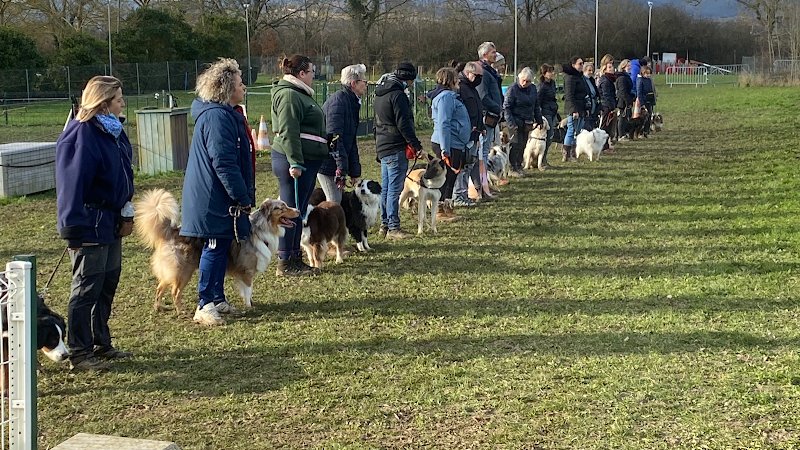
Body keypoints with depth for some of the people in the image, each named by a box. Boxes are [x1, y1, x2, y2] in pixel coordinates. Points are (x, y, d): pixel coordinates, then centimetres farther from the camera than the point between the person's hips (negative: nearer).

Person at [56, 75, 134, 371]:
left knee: (108, 285, 16)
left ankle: (101, 345, 27)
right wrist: (74, 229, -23)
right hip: (91, 224, -9)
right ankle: (79, 354, 6)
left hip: (111, 222, 9)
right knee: (87, 289, -2)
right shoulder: (82, 134, -18)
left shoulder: (113, 130, 10)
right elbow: (72, 184, -21)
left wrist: (126, 212, 13)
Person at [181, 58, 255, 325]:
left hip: (219, 199, 10)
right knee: (215, 249, -6)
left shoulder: (226, 114, 15)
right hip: (214, 200, -10)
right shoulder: (217, 117, -19)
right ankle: (205, 306, 0)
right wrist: (242, 197, -21)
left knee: (221, 248, 14)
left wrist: (243, 196, 22)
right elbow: (223, 163, -24)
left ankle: (217, 299, 23)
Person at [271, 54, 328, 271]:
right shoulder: (289, 95, -13)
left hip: (307, 161, 11)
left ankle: (295, 258, 20)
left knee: (299, 212, 13)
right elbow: (288, 132, -22)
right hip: (295, 162, -11)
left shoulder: (300, 95, 21)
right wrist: (295, 163, -26)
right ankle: (285, 263, -2)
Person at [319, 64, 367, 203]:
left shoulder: (352, 103, 16)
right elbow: (334, 136, -24)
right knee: (334, 202, -10)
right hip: (326, 161, -10)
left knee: (336, 200, 10)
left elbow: (351, 141, 20)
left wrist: (354, 171, 17)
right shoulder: (339, 100, -16)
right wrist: (342, 167, -26)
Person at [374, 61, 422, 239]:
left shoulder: (380, 94, 17)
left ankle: (384, 225, 19)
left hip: (382, 147, 10)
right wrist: (416, 145, -14)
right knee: (394, 189, -7)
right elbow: (404, 124, -19)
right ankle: (393, 228, -6)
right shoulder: (398, 95, -14)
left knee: (385, 188, 14)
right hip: (396, 148, -10)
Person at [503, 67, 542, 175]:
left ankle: (519, 167, 16)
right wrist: (511, 123, -18)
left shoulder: (533, 88, 9)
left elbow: (537, 106, 19)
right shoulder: (512, 89, -10)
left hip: (527, 123, 6)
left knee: (522, 145, 7)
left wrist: (539, 120, 16)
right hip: (516, 122, -6)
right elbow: (506, 108, -11)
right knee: (516, 145, -8)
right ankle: (513, 168, -2)